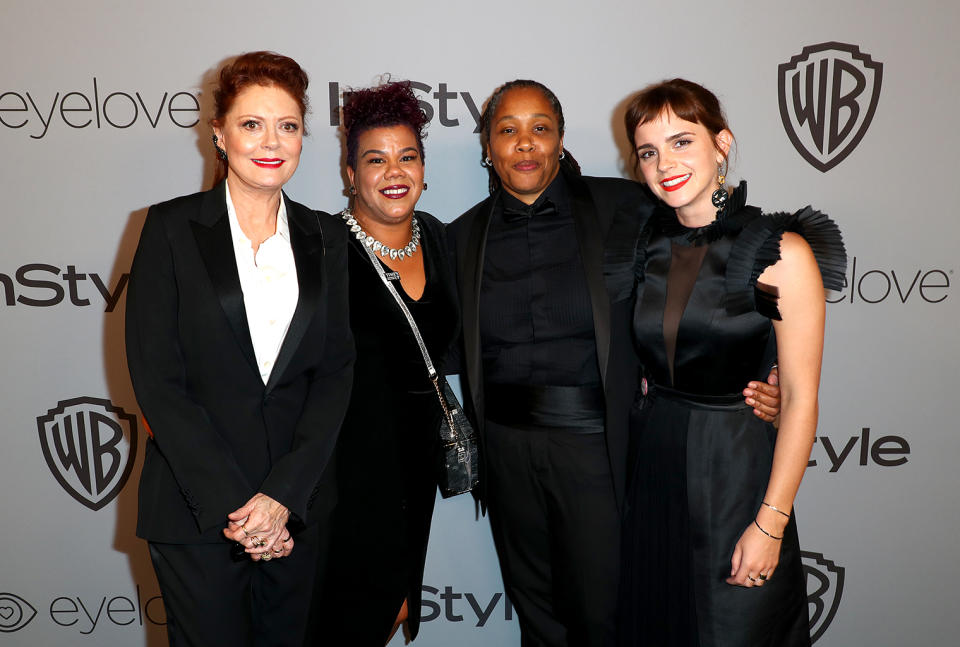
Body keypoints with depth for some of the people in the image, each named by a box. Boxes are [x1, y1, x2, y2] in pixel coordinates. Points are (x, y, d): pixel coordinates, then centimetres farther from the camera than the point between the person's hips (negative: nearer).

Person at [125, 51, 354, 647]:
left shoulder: (326, 239, 5)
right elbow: (156, 378, -8)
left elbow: (336, 369, -1)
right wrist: (231, 505, -13)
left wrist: (283, 494, -11)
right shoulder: (172, 228, -3)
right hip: (194, 506, -2)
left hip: (298, 504, 3)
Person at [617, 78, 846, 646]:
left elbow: (801, 399, -13)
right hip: (653, 464, 5)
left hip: (737, 470, -4)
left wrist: (770, 523, -14)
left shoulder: (781, 252, -12)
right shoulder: (649, 248, 3)